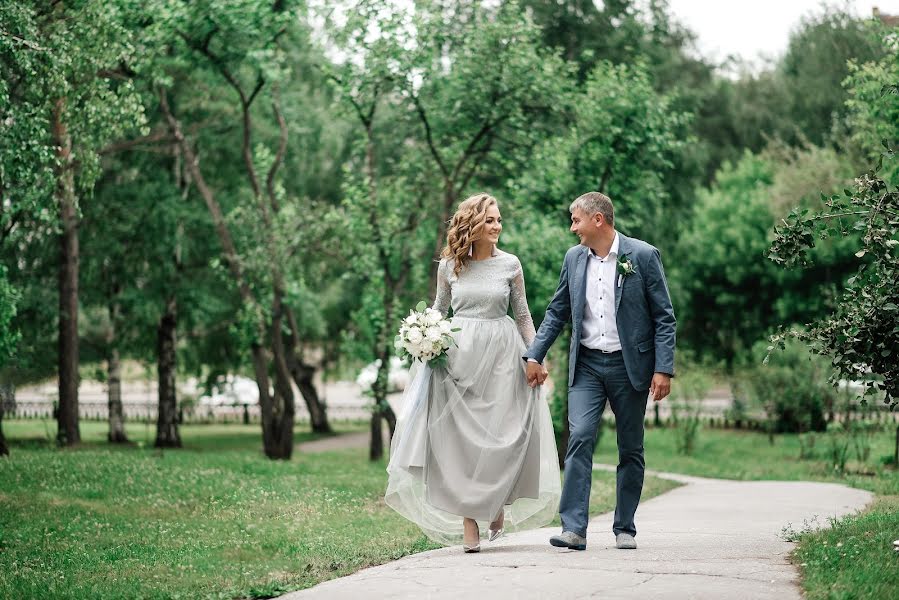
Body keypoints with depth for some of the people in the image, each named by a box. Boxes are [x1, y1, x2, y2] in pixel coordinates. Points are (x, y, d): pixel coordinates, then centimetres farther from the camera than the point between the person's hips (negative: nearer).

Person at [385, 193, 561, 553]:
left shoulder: (510, 265, 2)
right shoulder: (449, 266, 4)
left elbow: (522, 315, 8)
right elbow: (439, 311, 14)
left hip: (501, 355, -1)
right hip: (459, 356, 1)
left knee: (500, 436, -4)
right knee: (461, 439, -2)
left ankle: (498, 505, 24)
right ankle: (469, 527, 1)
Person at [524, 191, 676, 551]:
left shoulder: (643, 256, -6)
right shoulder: (574, 258, 7)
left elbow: (664, 317, -5)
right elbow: (557, 312, 16)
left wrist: (664, 369, -11)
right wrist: (534, 356, 8)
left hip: (629, 365, -2)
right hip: (586, 365, 2)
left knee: (631, 449, 6)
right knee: (580, 437, -13)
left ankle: (625, 528, 16)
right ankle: (574, 528, -16)